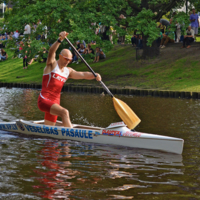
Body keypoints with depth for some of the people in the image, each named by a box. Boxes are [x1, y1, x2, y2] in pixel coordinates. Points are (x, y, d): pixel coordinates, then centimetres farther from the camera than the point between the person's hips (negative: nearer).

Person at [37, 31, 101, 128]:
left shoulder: (68, 71, 14)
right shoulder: (52, 64, -3)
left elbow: (82, 74, 3)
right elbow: (51, 51, -22)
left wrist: (95, 75, -16)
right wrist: (60, 40, -38)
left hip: (55, 103, 8)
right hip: (44, 100, -8)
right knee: (64, 112, -32)